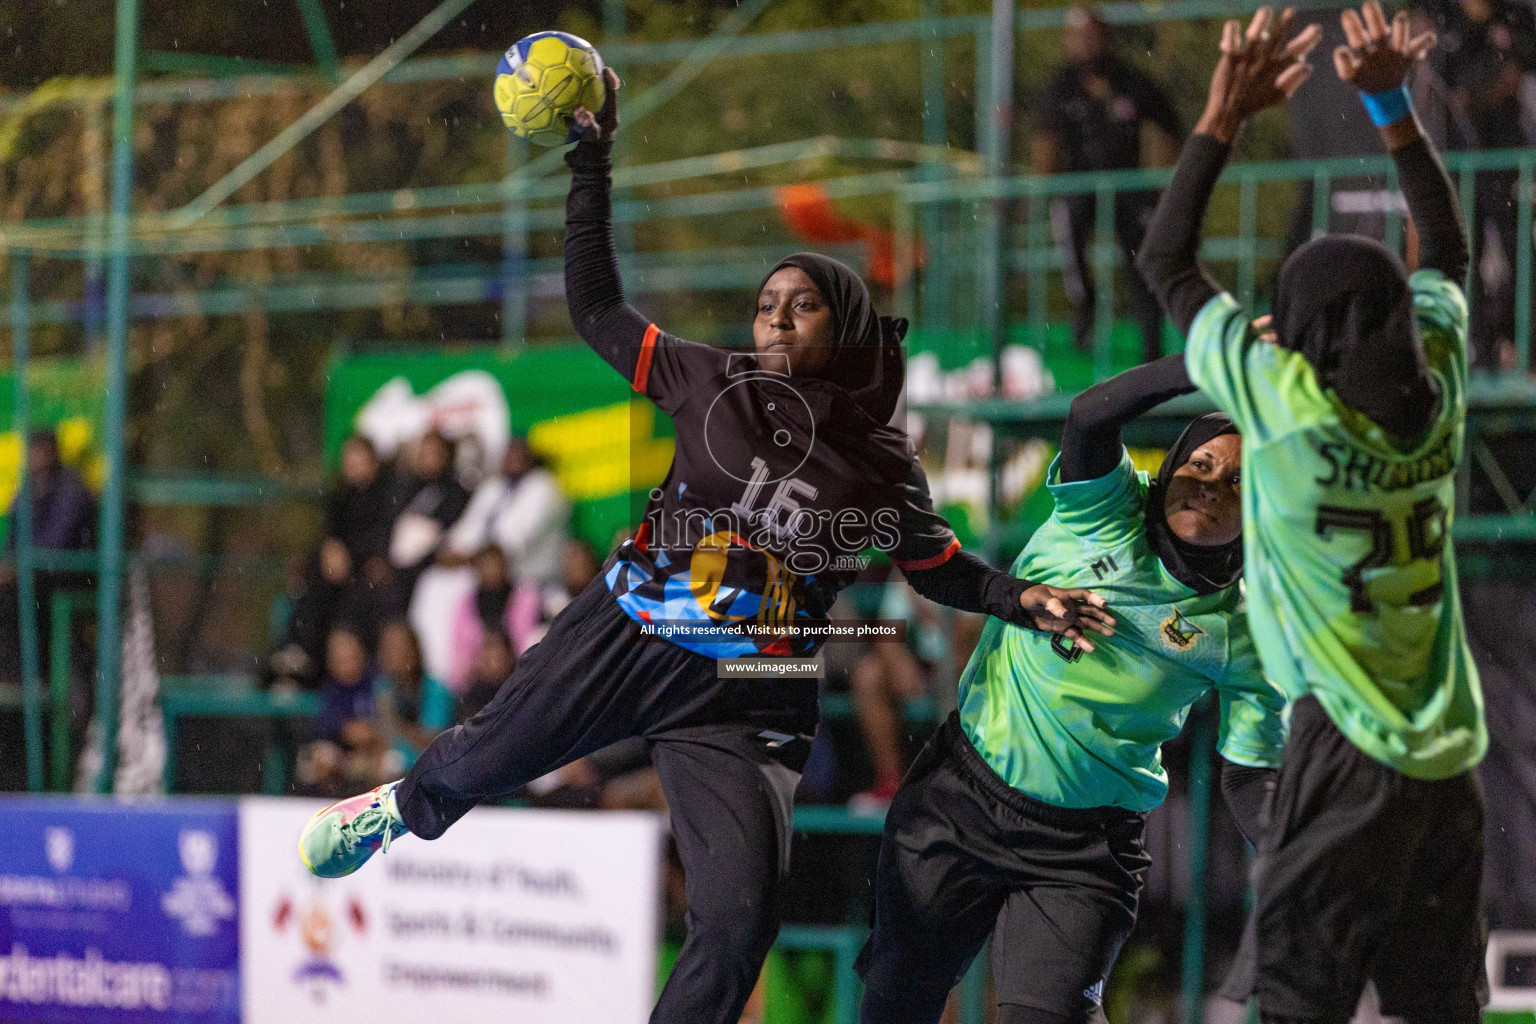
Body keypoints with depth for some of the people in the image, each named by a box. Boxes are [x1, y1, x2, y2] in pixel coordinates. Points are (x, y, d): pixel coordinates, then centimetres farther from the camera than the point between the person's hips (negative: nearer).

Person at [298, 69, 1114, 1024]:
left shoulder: (883, 465, 1)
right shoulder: (715, 384, -1)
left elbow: (942, 568, 13)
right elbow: (598, 312, 2)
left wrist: (1022, 597, -6)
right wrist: (592, 167, -2)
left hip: (746, 702, -1)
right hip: (624, 638, 1)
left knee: (742, 921, -16)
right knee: (478, 764, 11)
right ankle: (404, 808, 49)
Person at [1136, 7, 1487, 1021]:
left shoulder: (1286, 402, -10)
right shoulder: (1438, 382, 3)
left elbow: (1166, 261, 2)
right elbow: (1447, 251, 24)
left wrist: (1223, 118, 6)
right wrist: (1394, 107, 23)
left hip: (1351, 747, -6)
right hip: (1453, 749, 6)